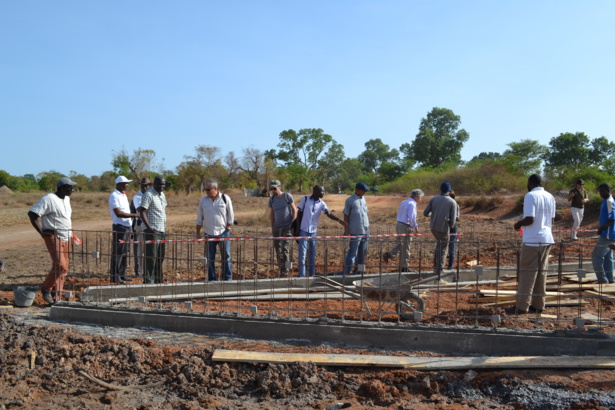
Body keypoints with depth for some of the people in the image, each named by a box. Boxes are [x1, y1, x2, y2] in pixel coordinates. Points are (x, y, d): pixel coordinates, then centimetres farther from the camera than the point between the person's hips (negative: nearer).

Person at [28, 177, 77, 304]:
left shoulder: (66, 199, 13)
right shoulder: (49, 199, -13)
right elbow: (32, 213, -14)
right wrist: (41, 232, -17)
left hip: (65, 239, 8)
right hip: (53, 237, -8)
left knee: (63, 269, 7)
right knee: (60, 265, -17)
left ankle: (56, 297, 16)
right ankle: (46, 288, 5)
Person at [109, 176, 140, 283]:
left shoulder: (124, 195, 16)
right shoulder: (114, 196, -12)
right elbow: (118, 213, -20)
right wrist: (134, 215, -20)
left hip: (127, 227, 9)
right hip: (119, 227, -9)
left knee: (124, 252, 13)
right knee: (117, 253, -5)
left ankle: (122, 275, 22)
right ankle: (114, 276, 0)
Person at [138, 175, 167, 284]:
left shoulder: (162, 195, 16)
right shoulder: (148, 195, -9)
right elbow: (142, 212, -15)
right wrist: (149, 227, -23)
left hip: (162, 231, 8)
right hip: (152, 231, -8)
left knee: (160, 257, 12)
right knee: (151, 258, -7)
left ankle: (158, 280, 21)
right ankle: (148, 281, -3)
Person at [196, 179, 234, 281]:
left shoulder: (225, 199, -2)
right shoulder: (203, 200, 5)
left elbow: (231, 216, 3)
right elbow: (199, 218, 11)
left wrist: (227, 229, -2)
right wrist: (198, 233, 7)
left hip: (223, 233, -2)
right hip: (209, 234, 2)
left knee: (226, 257, 2)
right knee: (210, 258, 5)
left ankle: (228, 279, 11)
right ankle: (212, 279, 15)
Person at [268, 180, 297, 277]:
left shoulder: (287, 196, -4)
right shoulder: (271, 199, 8)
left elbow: (294, 210, -1)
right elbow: (271, 214, 13)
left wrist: (292, 224, -7)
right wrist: (272, 227, 8)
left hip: (287, 227, -5)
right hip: (277, 228, 5)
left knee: (285, 248, -14)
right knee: (278, 249, 6)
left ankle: (285, 270, -12)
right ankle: (281, 270, 15)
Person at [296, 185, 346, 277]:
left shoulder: (322, 203, -1)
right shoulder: (305, 199, -5)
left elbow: (328, 214, -16)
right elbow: (299, 214, 1)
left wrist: (339, 220, -33)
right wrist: (298, 228, -1)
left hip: (313, 231, 3)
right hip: (303, 230, -3)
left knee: (313, 253, 9)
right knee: (302, 253, -2)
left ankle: (312, 274, 18)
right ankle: (301, 274, 5)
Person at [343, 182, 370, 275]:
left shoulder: (363, 199, 13)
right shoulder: (350, 200, -7)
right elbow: (346, 216, -6)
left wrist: (368, 225, 15)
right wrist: (346, 229, -9)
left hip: (366, 230, 7)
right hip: (355, 232, -7)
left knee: (363, 253, 11)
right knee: (352, 253, -7)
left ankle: (357, 272, 22)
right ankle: (346, 273, -1)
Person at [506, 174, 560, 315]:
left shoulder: (530, 196, -13)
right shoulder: (550, 197, 9)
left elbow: (529, 219, -20)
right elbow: (551, 219, 12)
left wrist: (518, 224, -2)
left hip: (533, 240, -7)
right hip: (547, 239, 7)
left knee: (526, 273, -2)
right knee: (541, 272, 12)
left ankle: (521, 306, 2)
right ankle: (538, 305, 17)